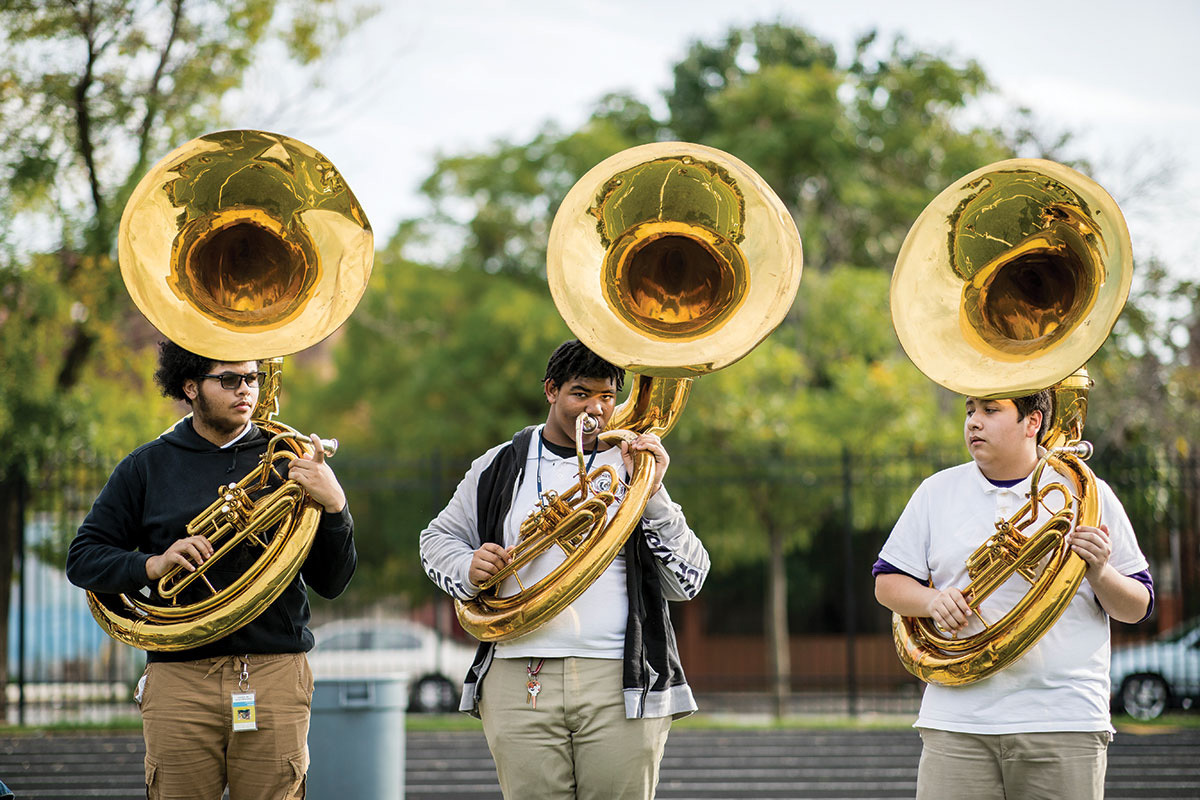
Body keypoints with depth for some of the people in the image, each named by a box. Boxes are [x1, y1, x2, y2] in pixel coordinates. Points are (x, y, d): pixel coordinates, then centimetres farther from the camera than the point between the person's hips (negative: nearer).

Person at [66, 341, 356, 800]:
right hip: (179, 677, 0)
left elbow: (330, 584, 7)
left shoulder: (286, 463, 10)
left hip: (276, 676, 0)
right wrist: (153, 565, -9)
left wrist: (334, 507, -11)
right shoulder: (146, 468, 11)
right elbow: (83, 559, 9)